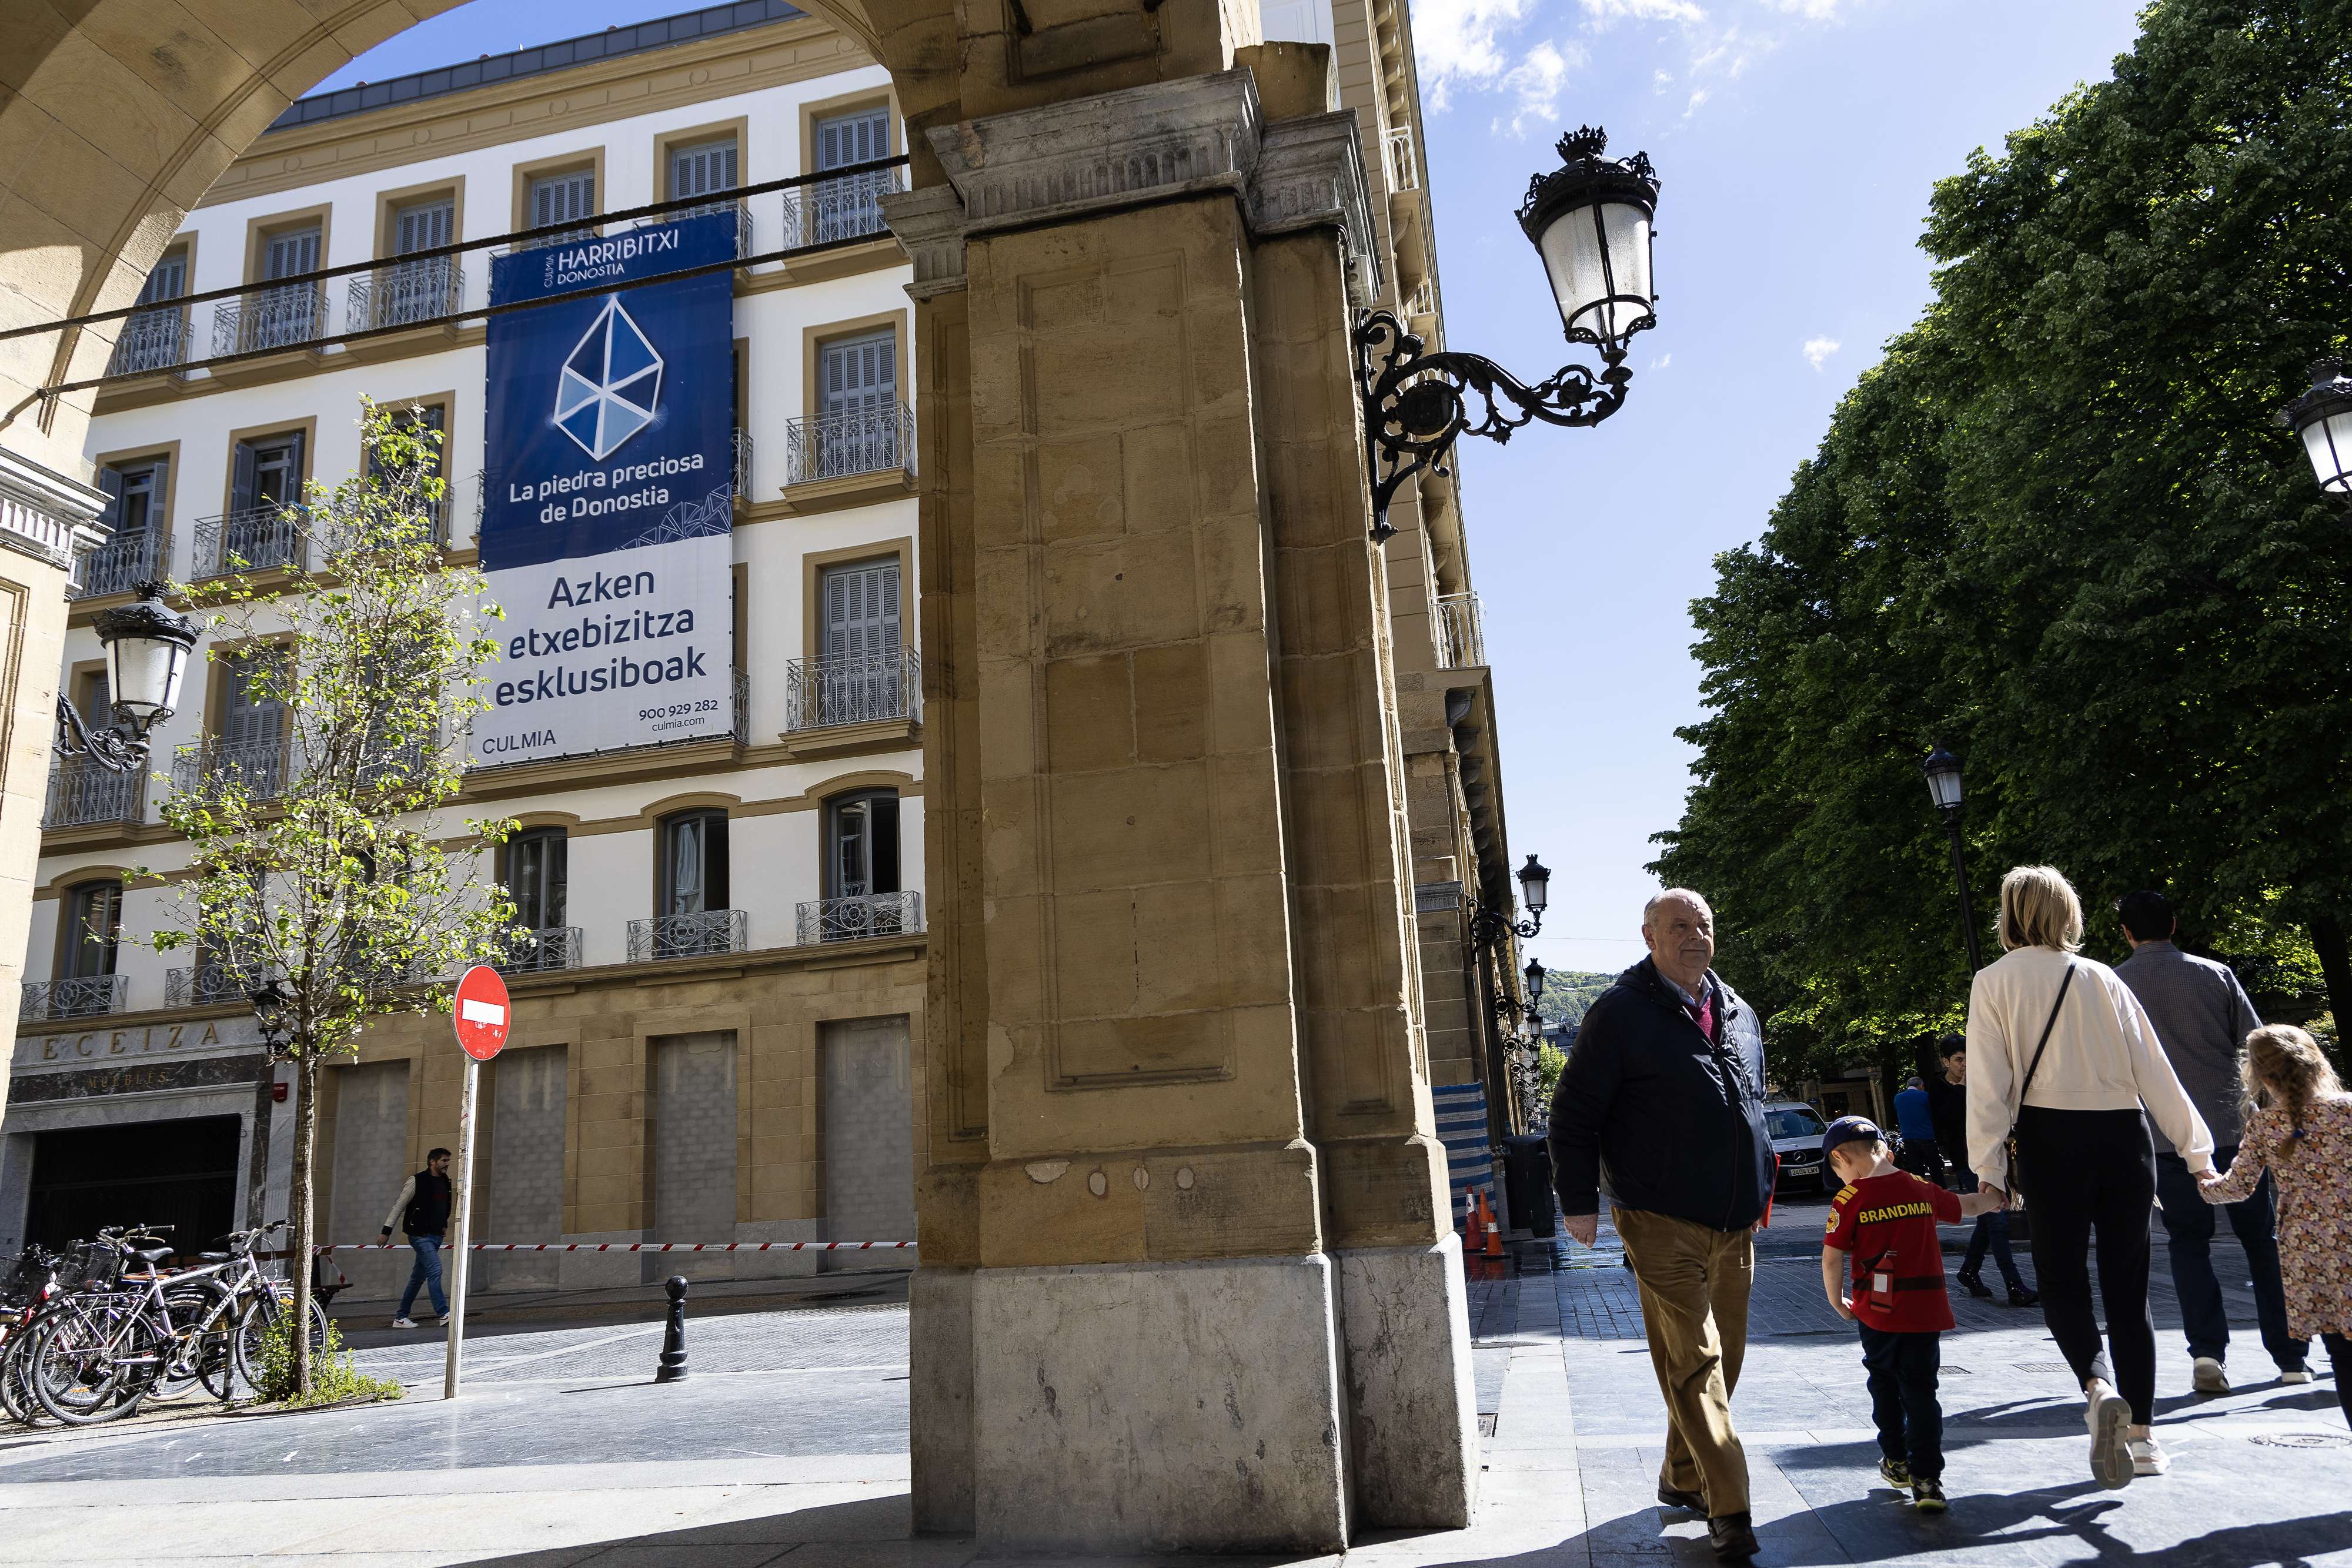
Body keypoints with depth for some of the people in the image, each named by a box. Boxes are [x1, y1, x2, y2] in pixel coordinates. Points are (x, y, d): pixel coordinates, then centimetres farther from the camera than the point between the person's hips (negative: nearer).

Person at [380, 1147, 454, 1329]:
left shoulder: (445, 1182, 13)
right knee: (435, 1270, -18)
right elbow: (399, 1206, -5)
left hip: (436, 1236, 8)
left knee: (418, 1277, 12)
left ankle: (401, 1318, 21)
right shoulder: (417, 1181, -8)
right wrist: (387, 1231, -6)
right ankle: (444, 1315, -22)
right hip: (420, 1235, -8)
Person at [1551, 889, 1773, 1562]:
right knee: (1693, 1363, -8)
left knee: (1722, 1362, 13)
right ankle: (1728, 1508, -2)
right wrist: (1578, 1198, -11)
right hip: (1663, 1225, -6)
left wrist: (1759, 1190, 23)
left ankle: (1682, 1478, 30)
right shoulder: (1621, 1013, -7)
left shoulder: (1738, 1013, 13)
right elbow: (1574, 1109, -7)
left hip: (1733, 1226, 7)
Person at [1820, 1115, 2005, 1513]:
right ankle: (1927, 1480, 1)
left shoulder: (1850, 1199, -11)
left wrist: (1838, 1302, 4)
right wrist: (1996, 1198, 44)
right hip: (1928, 1311, 3)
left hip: (1878, 1312, -3)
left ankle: (1896, 1461, 30)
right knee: (1921, 1392, 7)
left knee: (1884, 1383, 18)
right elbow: (1969, 1206, 22)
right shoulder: (1922, 1189, 4)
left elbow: (1831, 1258, -13)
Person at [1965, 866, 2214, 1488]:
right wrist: (2197, 1151, 11)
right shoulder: (2103, 977, 7)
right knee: (2128, 1285, 11)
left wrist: (1989, 1165, -6)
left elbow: (1989, 1080, -7)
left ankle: (2098, 1385, -18)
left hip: (2052, 1139, -3)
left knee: (2062, 1278, 8)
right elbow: (2154, 1070, 6)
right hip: (2123, 1135, 3)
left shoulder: (1995, 982, -1)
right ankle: (2140, 1433, 15)